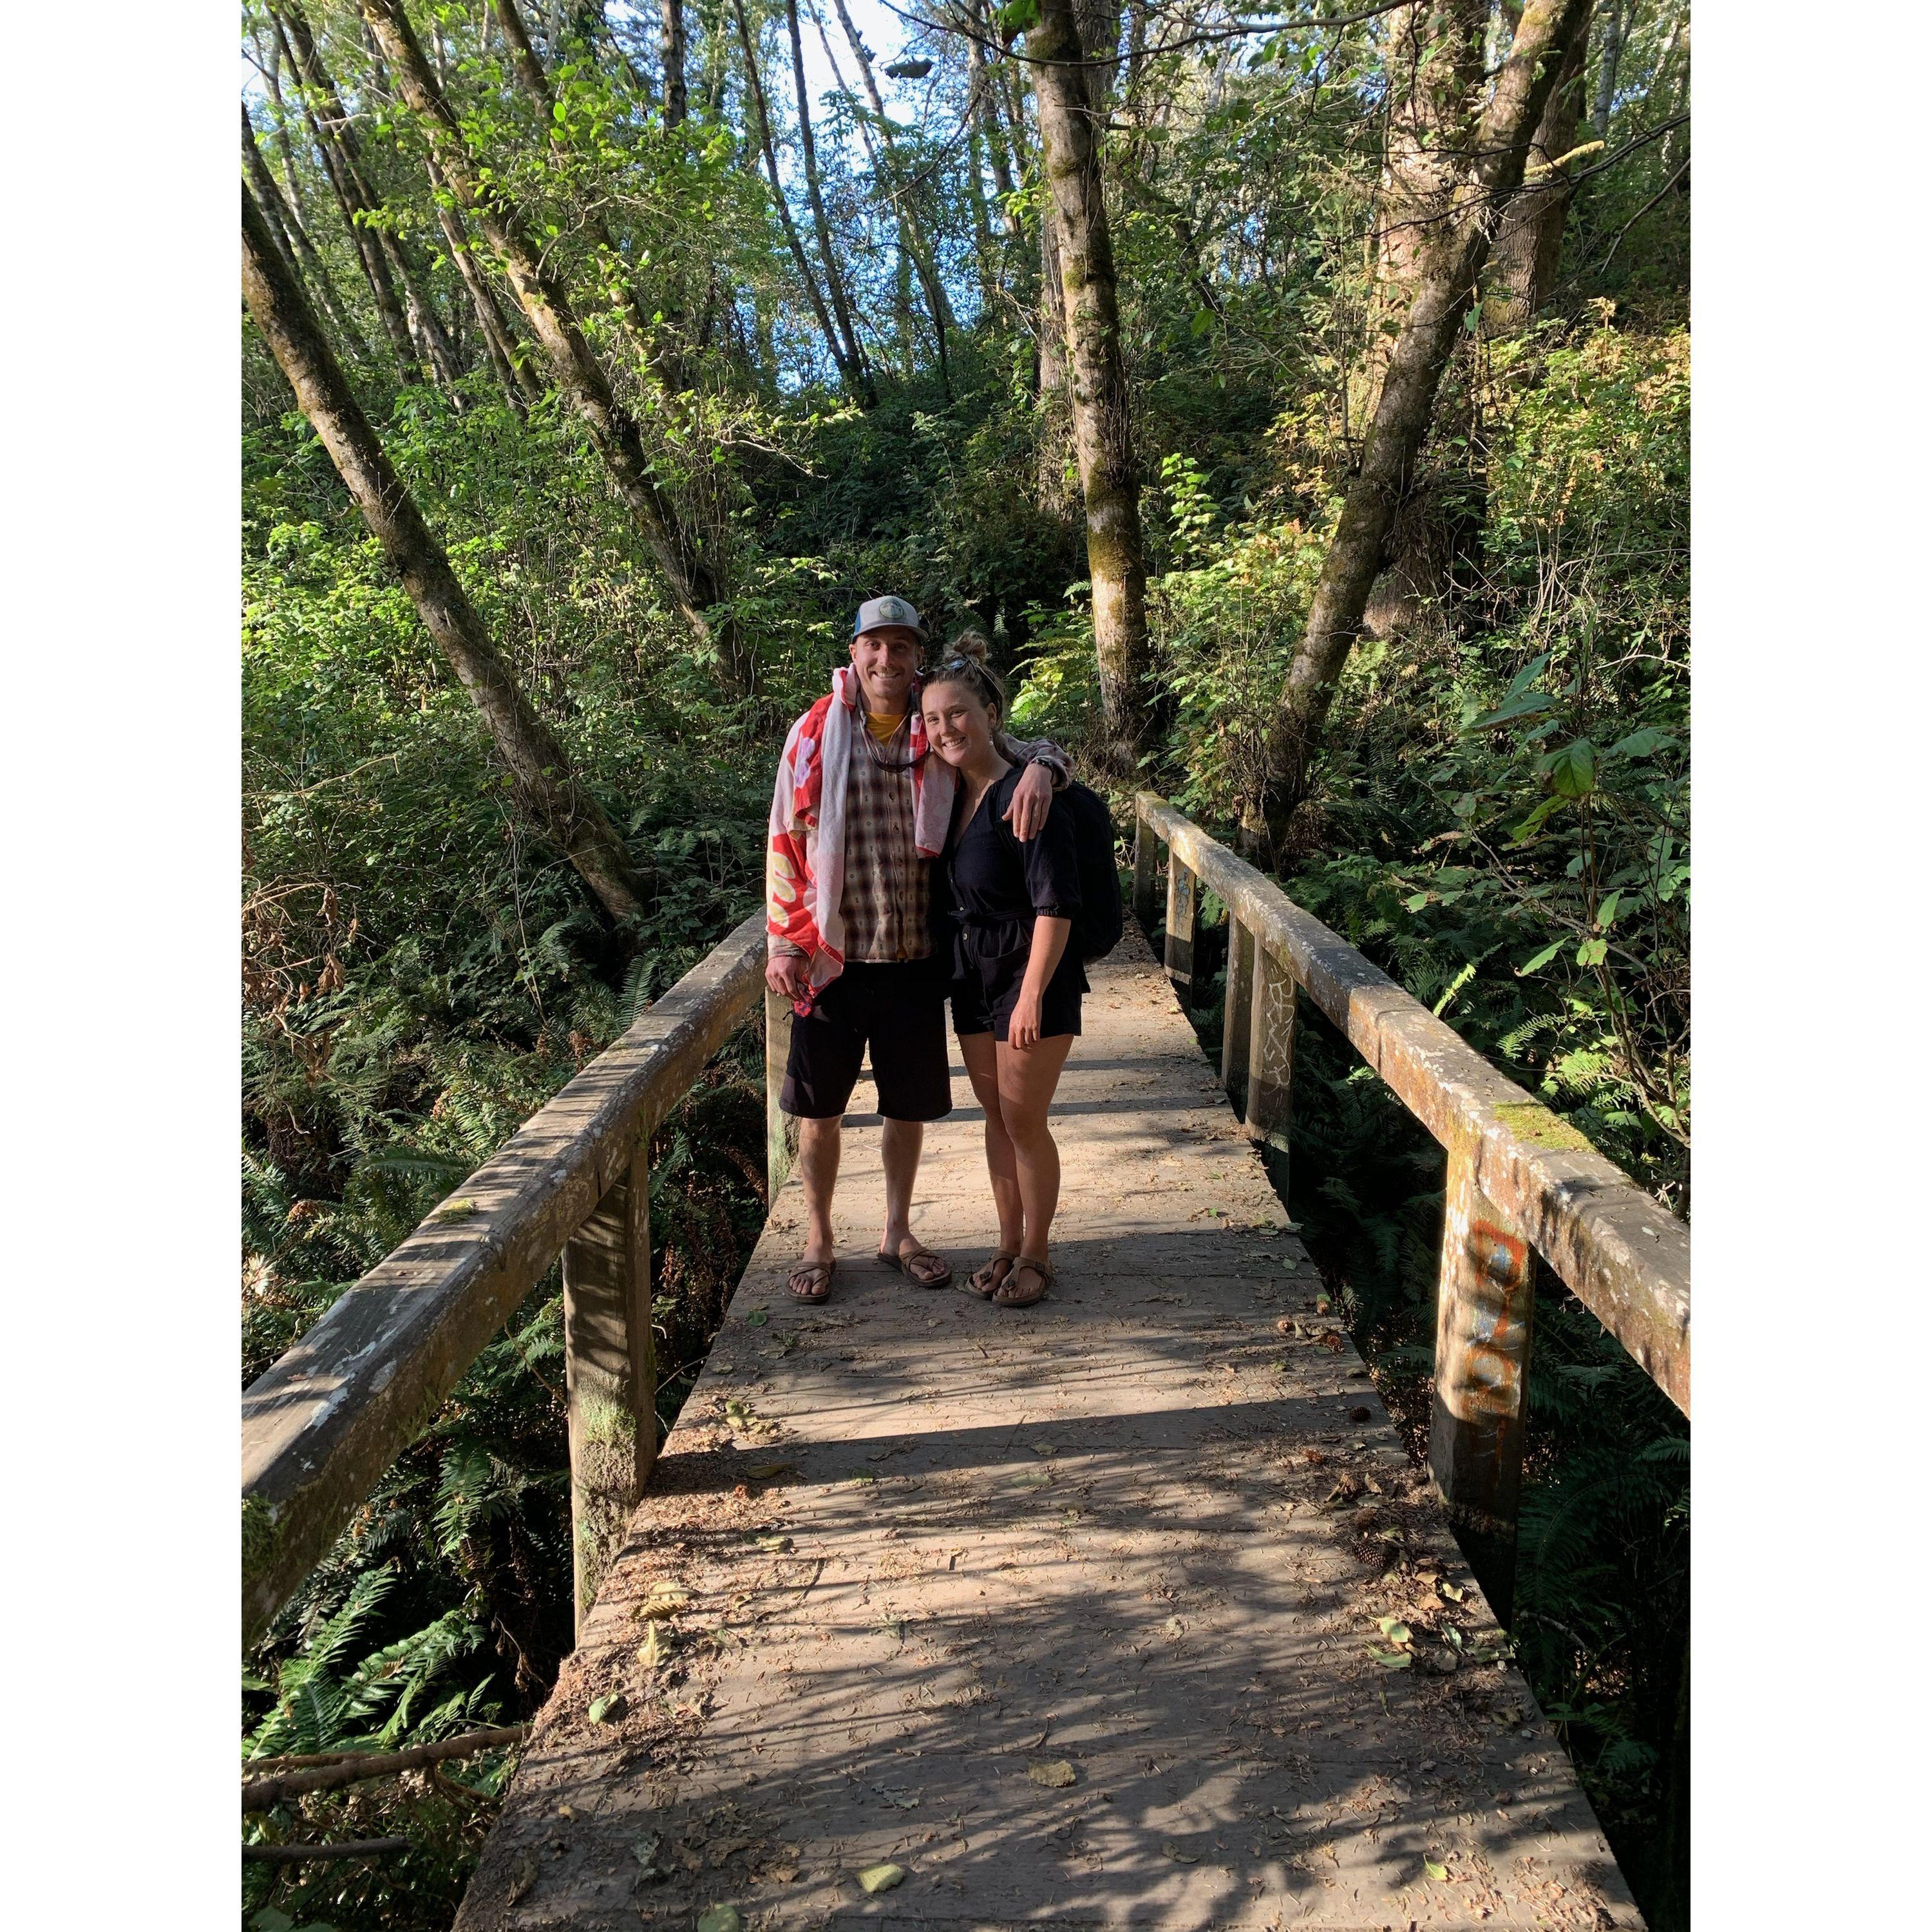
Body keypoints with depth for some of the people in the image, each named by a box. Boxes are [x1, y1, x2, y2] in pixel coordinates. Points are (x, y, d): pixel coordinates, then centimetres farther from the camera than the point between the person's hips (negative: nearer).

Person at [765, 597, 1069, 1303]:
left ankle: (897, 1233, 33)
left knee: (910, 1105, 13)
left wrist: (1040, 768, -17)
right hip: (829, 955, -1)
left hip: (915, 956, 2)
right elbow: (784, 841, 1)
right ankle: (819, 1241, 27)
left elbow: (1039, 749, 8)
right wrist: (783, 942, -5)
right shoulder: (815, 734, -1)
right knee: (819, 1107, 8)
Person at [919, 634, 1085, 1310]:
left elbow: (1055, 905, -22)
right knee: (996, 1115, 15)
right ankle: (1009, 1245, 29)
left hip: (1033, 976, -8)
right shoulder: (954, 793, 5)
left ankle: (1036, 1255, 19)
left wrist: (1032, 996, -24)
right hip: (973, 975, 8)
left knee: (1024, 1120, 1)